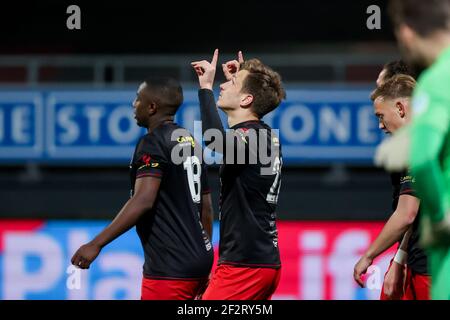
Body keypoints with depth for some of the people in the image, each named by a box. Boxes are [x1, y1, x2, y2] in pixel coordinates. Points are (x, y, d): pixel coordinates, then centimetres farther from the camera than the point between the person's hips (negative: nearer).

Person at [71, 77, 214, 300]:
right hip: (197, 260, 9)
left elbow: (143, 200, -25)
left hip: (170, 268, -9)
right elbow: (206, 207, 19)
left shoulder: (153, 143, -12)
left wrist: (96, 244, -26)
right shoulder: (189, 141, 15)